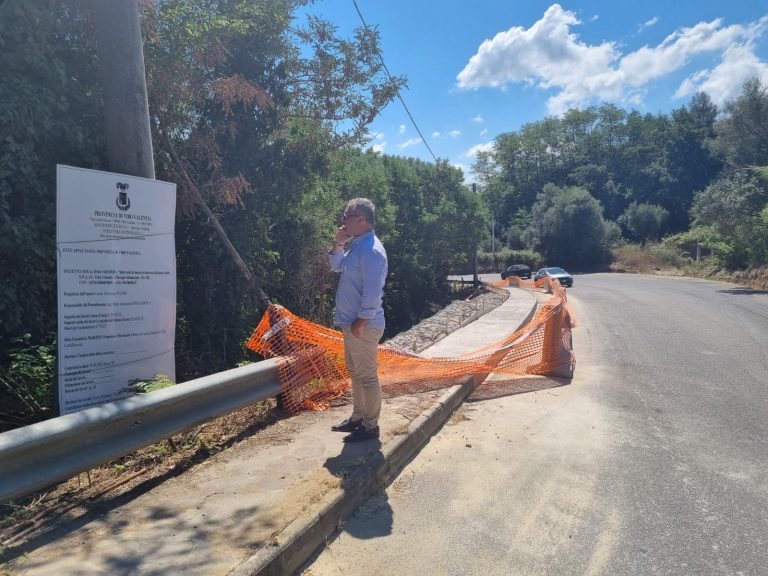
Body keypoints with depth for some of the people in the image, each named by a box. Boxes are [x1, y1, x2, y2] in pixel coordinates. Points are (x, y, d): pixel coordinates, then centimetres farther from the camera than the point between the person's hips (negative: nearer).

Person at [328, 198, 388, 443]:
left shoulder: (371, 250, -21)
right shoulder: (356, 244, 10)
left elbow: (372, 292, -24)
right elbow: (336, 265, 22)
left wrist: (360, 322, -20)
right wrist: (338, 243, 6)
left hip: (363, 325, -10)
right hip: (351, 322, 10)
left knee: (367, 376, 2)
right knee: (355, 372, 20)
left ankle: (370, 426, 15)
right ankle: (357, 417, 34)